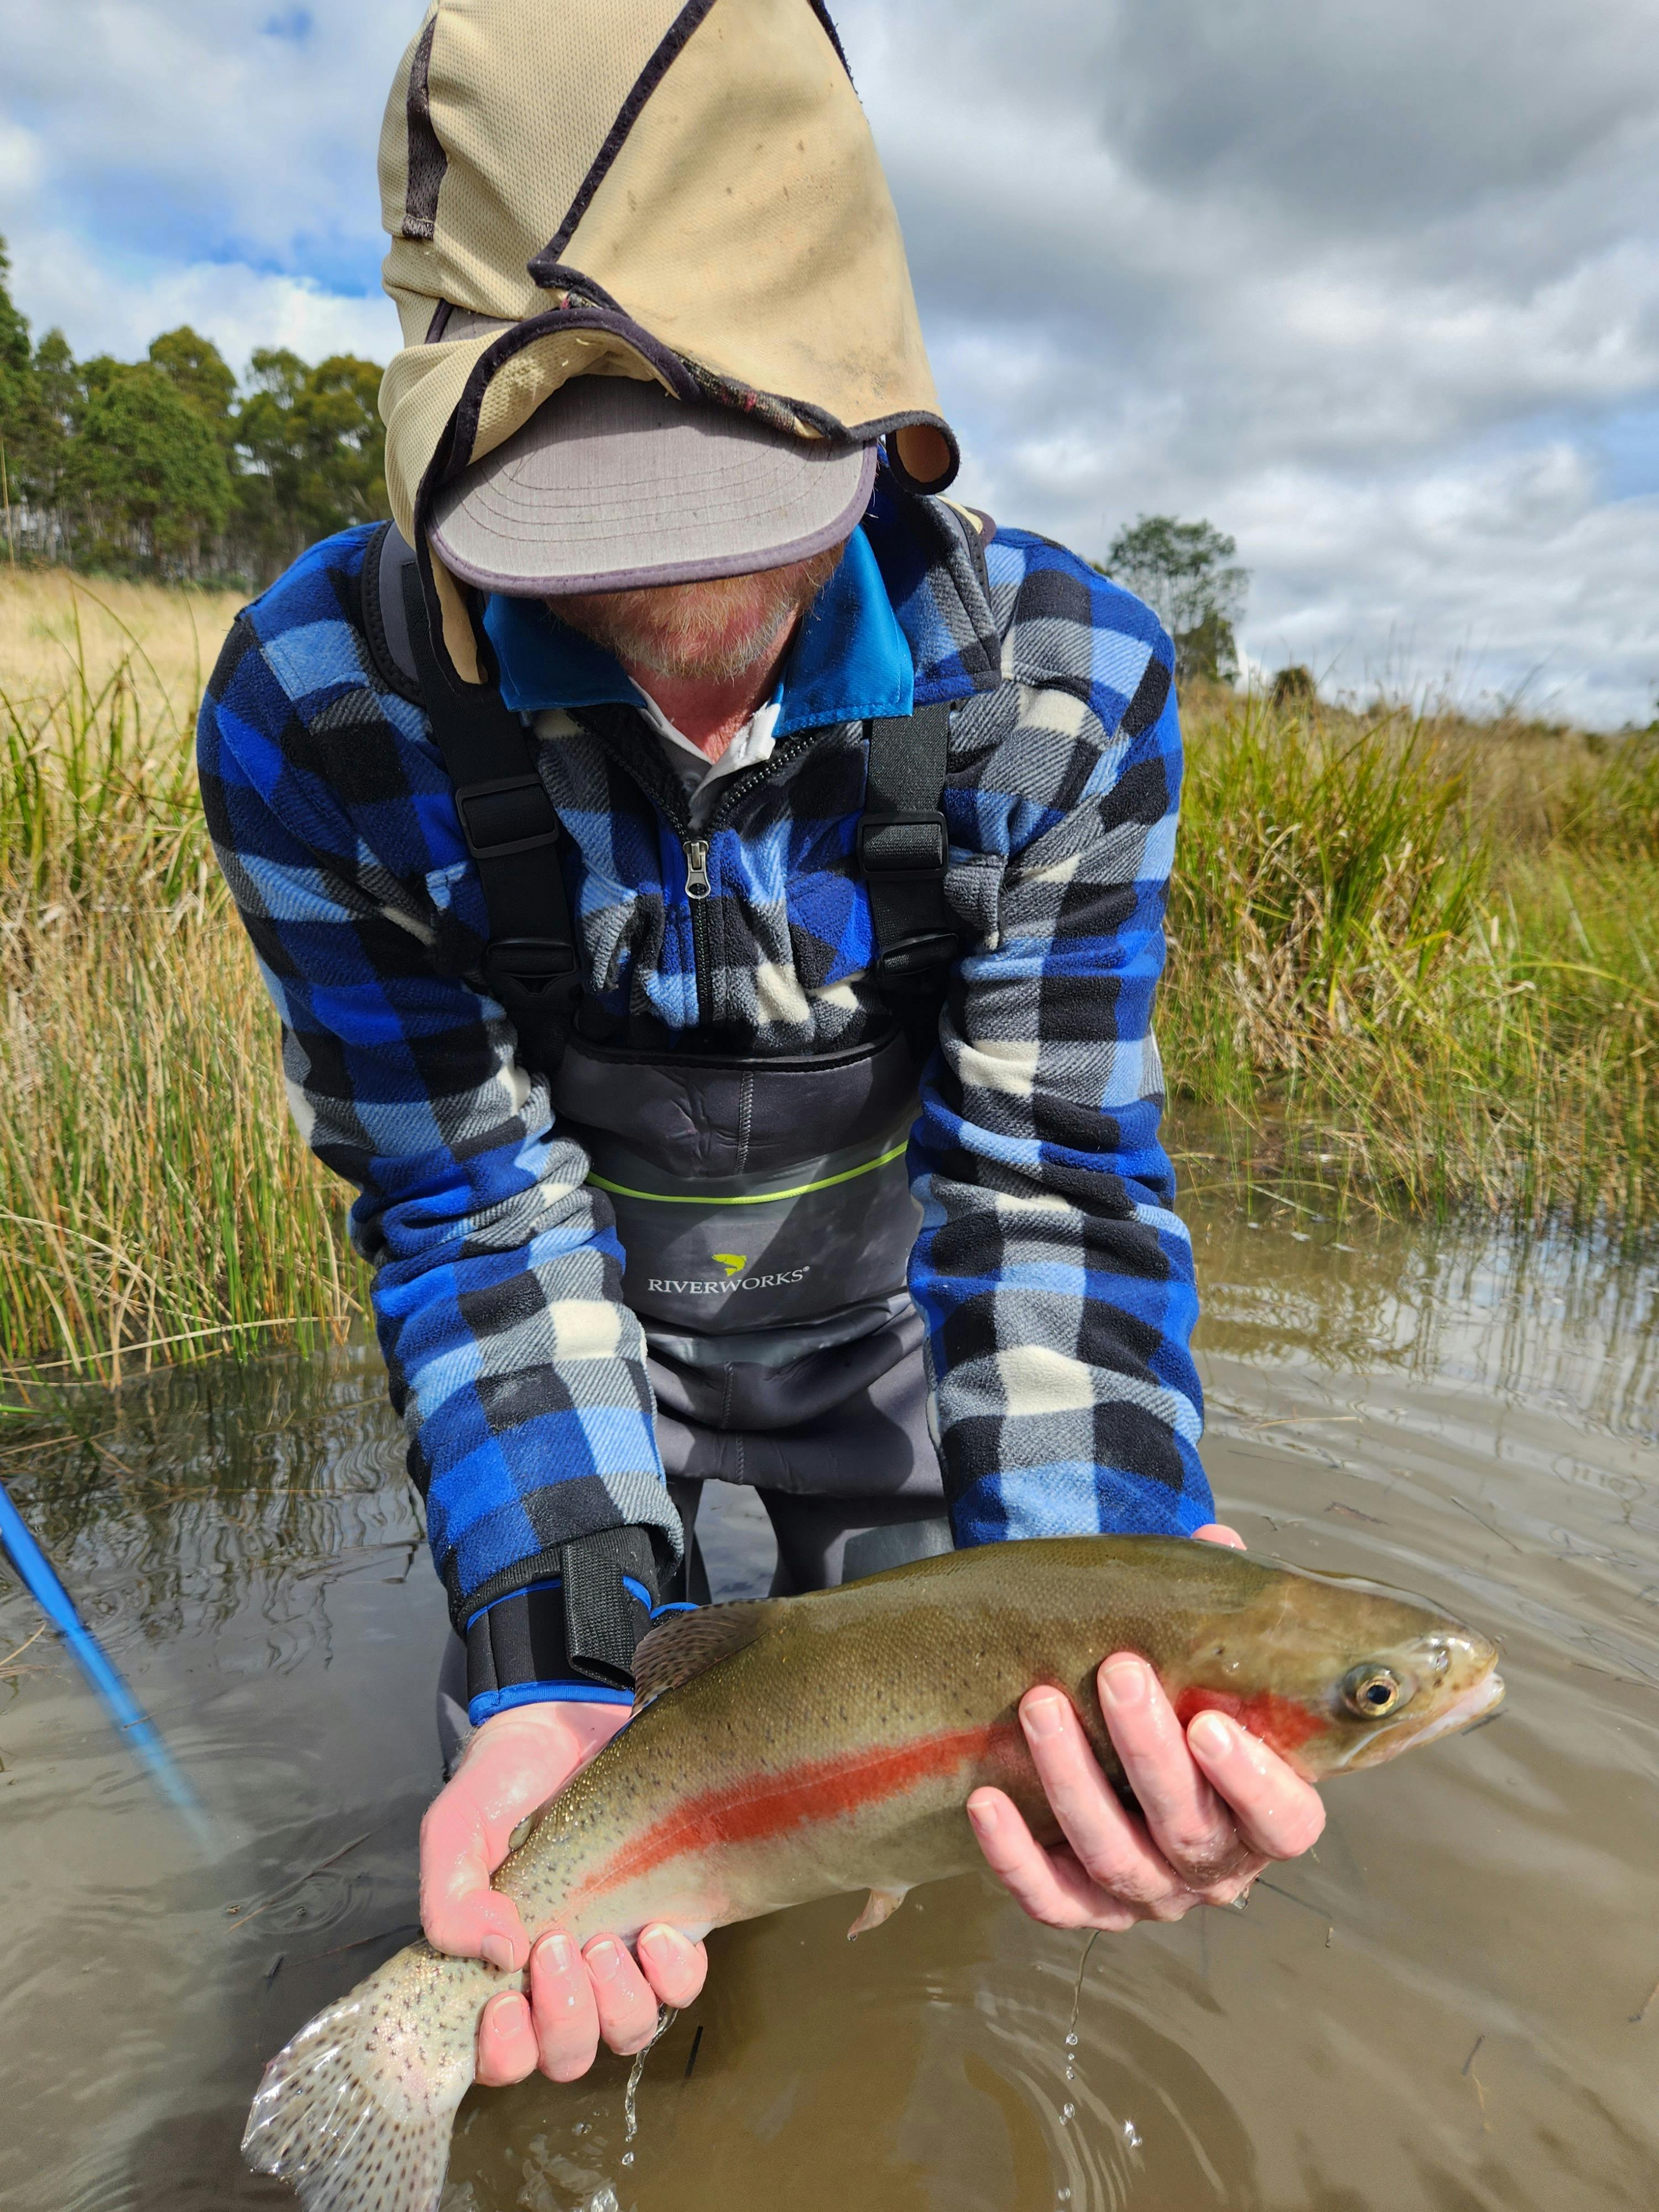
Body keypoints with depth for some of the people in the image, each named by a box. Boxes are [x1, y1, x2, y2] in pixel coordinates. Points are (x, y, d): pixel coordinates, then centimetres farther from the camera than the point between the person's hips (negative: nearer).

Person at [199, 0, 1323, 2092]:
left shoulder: (1065, 681, -25)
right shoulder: (319, 706, -27)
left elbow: (1050, 1171, -22)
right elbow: (476, 1203, -22)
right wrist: (561, 1670, -34)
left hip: (883, 1328, 2)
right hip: (565, 1336, 0)